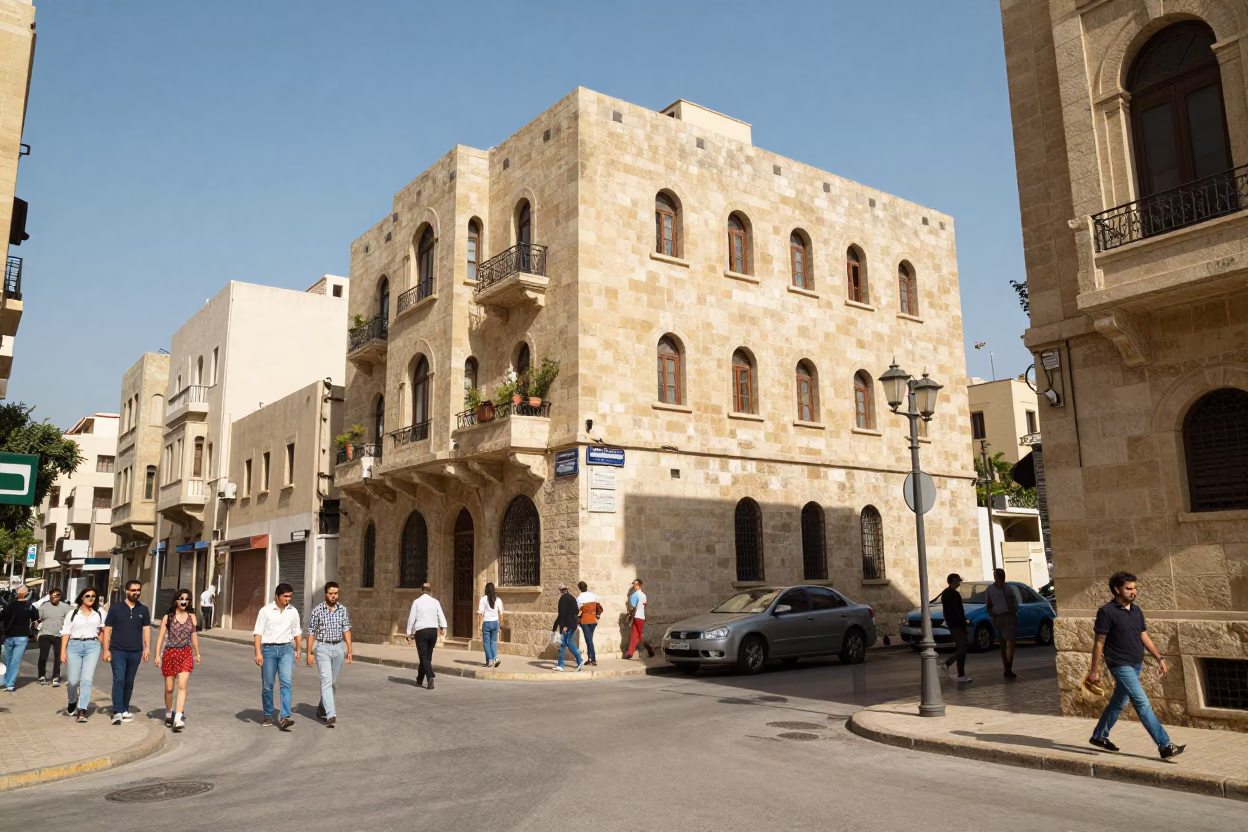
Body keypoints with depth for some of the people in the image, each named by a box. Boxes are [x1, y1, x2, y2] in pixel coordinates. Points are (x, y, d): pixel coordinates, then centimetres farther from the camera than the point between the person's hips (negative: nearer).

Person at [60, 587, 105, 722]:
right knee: (73, 680, 0)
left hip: (92, 647, 0)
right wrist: (63, 652, -3)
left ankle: (82, 710, -9)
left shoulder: (99, 614, 9)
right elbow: (65, 633, 3)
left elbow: (103, 630, 21)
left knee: (86, 679, -9)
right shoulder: (73, 614, 6)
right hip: (74, 646, 0)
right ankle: (72, 703, 30)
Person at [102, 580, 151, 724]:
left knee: (129, 683, 11)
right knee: (118, 681, -12)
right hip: (118, 652, -3)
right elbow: (107, 629, 1)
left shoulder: (143, 610, 9)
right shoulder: (115, 608, 1)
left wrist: (147, 647, -5)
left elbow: (146, 629, 6)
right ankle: (117, 712, -13)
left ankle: (125, 710, 22)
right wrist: (106, 649, -5)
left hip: (136, 652, 3)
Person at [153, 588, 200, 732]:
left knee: (182, 686, -13)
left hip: (186, 654, 0)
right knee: (169, 688, 10)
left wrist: (197, 654, 18)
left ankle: (178, 719, -18)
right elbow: (161, 636, -1)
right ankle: (168, 714, 32)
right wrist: (157, 655, -8)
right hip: (170, 654, 0)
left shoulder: (191, 617, 5)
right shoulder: (168, 617, 0)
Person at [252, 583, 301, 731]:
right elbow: (258, 632, -6)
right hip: (269, 649, -1)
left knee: (286, 682, -12)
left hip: (286, 648, 1)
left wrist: (297, 650, 23)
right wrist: (258, 652, -15)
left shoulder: (293, 611, 6)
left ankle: (284, 717, -17)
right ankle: (268, 715, 24)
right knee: (267, 685, 7)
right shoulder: (266, 610, -4)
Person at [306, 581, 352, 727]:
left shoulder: (342, 610, 3)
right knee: (326, 681, -12)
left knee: (333, 681, 13)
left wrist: (349, 650, 2)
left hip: (339, 647, 4)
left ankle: (322, 707, 35)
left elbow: (346, 630, 7)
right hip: (323, 648, -4)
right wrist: (309, 653, -5)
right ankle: (331, 715, -17)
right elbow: (311, 632, -3)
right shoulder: (317, 610, -6)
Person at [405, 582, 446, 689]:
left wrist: (409, 633, 3)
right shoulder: (435, 602, 5)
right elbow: (441, 616, -5)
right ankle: (419, 680, 24)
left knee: (424, 657, -2)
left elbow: (412, 618, -3)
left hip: (421, 631, -3)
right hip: (433, 630, 3)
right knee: (427, 656, 15)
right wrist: (443, 627, -10)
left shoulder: (417, 602, -2)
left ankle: (430, 677, -21)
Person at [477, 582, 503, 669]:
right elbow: (500, 613, 0)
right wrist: (500, 622, 12)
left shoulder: (483, 599, -9)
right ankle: (495, 658, -3)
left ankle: (490, 661, 3)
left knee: (486, 642, 7)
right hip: (495, 622, 3)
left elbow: (480, 613, -12)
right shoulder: (498, 599, 0)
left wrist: (479, 625, -7)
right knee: (494, 642, 14)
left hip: (486, 622, -3)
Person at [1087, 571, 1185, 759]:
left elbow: (1144, 636, 15)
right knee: (1143, 704, -10)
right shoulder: (1107, 612, -15)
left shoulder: (1136, 610, 7)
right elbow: (1099, 642, -12)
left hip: (1136, 664, 8)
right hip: (1121, 665, -8)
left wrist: (1159, 658, 8)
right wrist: (1094, 670, -10)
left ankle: (1099, 736, 31)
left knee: (1118, 702, 17)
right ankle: (1165, 746, -7)